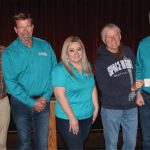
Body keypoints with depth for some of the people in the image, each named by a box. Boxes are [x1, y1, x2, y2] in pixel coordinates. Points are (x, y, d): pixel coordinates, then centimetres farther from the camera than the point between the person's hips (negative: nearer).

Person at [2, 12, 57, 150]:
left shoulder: (45, 46, 1)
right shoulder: (9, 52, -6)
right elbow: (10, 82, -11)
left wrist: (46, 96, -9)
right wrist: (32, 102, -15)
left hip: (43, 102, 2)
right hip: (21, 103, -1)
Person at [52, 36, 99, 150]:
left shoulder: (87, 66, 5)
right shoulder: (60, 69, -15)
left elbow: (93, 87, 13)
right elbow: (60, 95, -20)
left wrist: (96, 107, 9)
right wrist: (72, 117, -20)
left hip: (87, 116, 6)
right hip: (68, 118, -6)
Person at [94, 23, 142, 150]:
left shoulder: (128, 52, 3)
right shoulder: (100, 61, -9)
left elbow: (137, 73, 12)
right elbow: (106, 89, -14)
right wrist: (130, 89, -11)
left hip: (131, 107, 4)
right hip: (111, 108, -3)